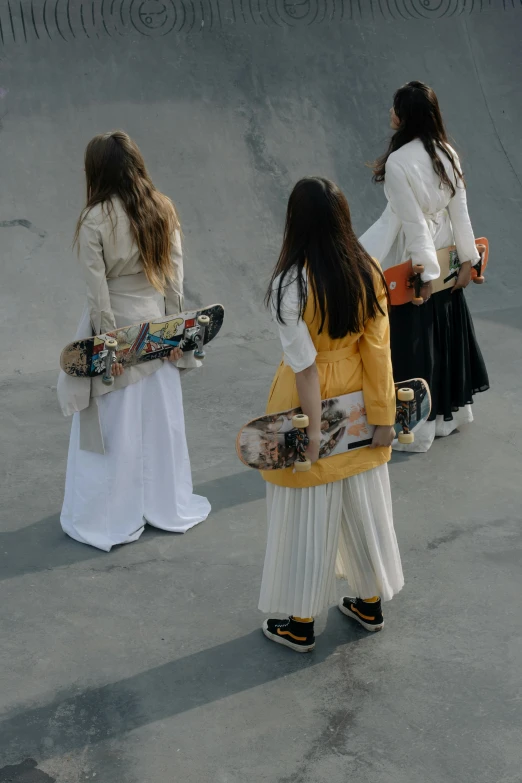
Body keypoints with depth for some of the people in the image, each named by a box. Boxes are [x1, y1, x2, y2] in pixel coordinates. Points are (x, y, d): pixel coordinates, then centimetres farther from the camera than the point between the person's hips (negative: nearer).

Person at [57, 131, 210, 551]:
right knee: (161, 419, 15)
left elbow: (98, 289, -14)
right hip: (156, 325, 4)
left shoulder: (95, 219, -15)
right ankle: (167, 505, 30)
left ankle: (112, 519, 19)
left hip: (117, 326, -4)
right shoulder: (164, 209, -2)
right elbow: (175, 275, 0)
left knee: (114, 426, 7)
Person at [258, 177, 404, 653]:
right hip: (357, 398, 5)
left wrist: (312, 428, -13)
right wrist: (384, 415, -2)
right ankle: (371, 604, 37)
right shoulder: (368, 272, -8)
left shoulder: (290, 284, -21)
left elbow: (304, 363, -20)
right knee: (364, 504, 19)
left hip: (311, 399, -5)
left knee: (306, 515, 9)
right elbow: (378, 349, -7)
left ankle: (300, 624, 24)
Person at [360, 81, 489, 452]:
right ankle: (449, 410, 34)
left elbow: (413, 224, -20)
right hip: (443, 259, 7)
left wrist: (425, 274, -16)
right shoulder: (448, 154, 0)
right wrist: (468, 258, 8)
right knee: (444, 334, 19)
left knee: (413, 343, 3)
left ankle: (416, 427, 14)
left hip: (412, 263, -7)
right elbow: (459, 211, 3)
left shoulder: (398, 162, -21)